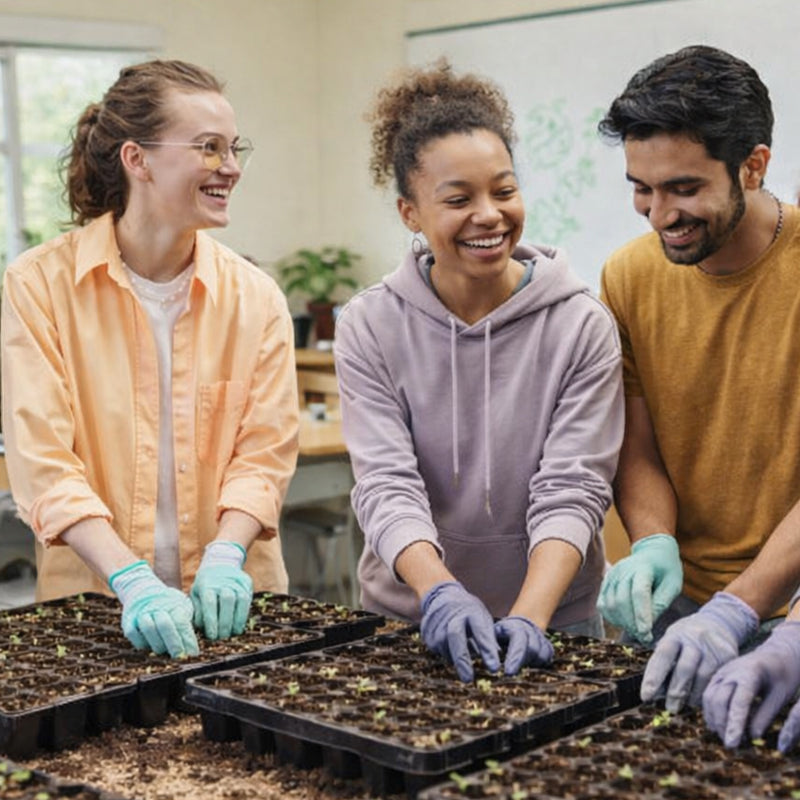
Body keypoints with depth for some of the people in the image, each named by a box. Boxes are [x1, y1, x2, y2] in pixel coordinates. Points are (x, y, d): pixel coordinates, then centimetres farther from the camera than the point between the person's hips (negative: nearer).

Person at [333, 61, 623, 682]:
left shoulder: (582, 327, -9)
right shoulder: (370, 327, -6)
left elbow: (571, 489, -14)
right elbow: (386, 484, -14)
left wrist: (529, 615, -28)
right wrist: (439, 593, -30)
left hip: (552, 619, -1)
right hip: (406, 619, 1)